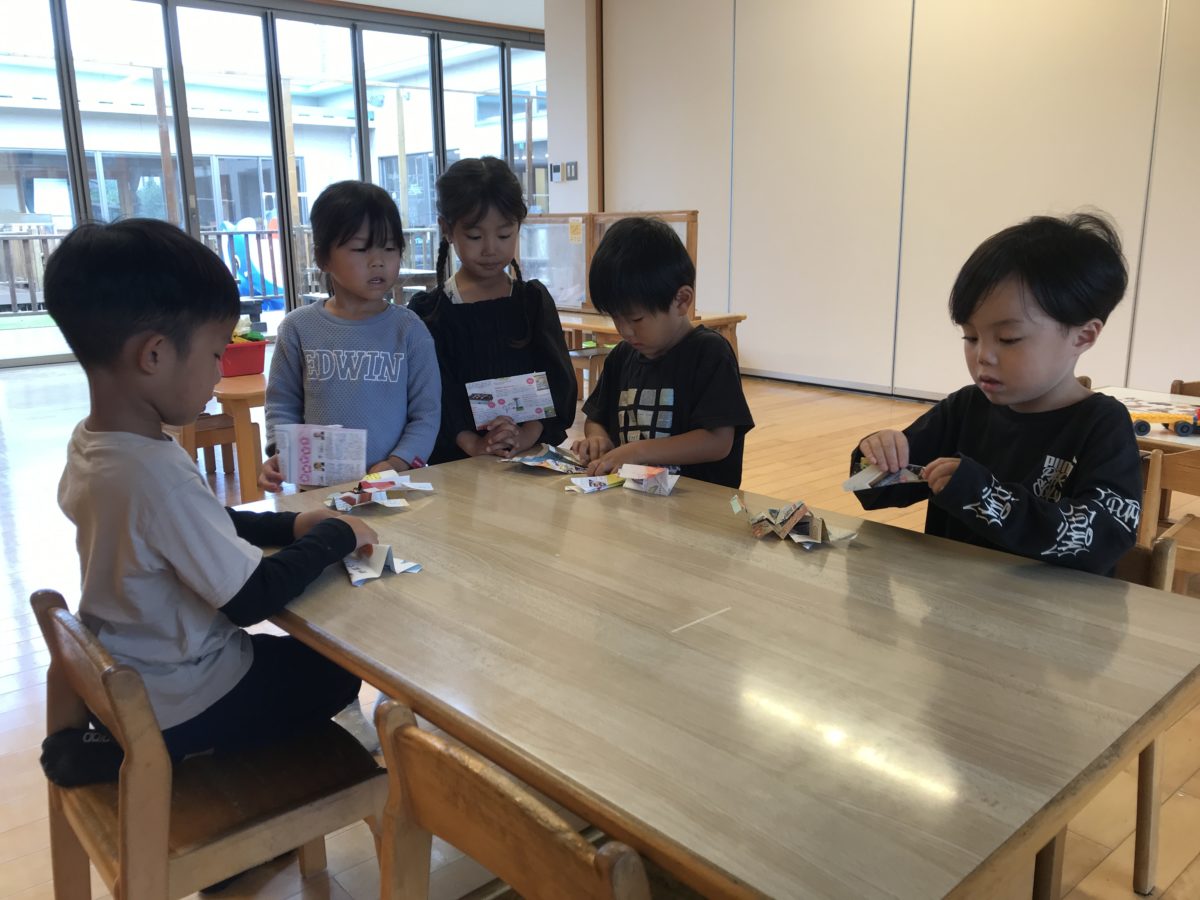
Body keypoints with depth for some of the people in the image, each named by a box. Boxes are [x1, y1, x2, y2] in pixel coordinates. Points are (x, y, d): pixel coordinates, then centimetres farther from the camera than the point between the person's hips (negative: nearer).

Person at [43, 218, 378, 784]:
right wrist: (334, 535, -13)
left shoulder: (89, 442, -4)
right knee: (343, 669, 10)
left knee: (303, 650, 23)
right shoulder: (155, 474, -32)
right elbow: (252, 599, -26)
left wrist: (289, 525, -1)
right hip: (183, 708, -8)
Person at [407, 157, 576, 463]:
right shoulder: (427, 311, 5)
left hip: (536, 456, 1)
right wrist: (473, 443, -20)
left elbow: (557, 380, 1)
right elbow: (433, 394, -5)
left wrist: (525, 436, -14)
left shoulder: (534, 299, 11)